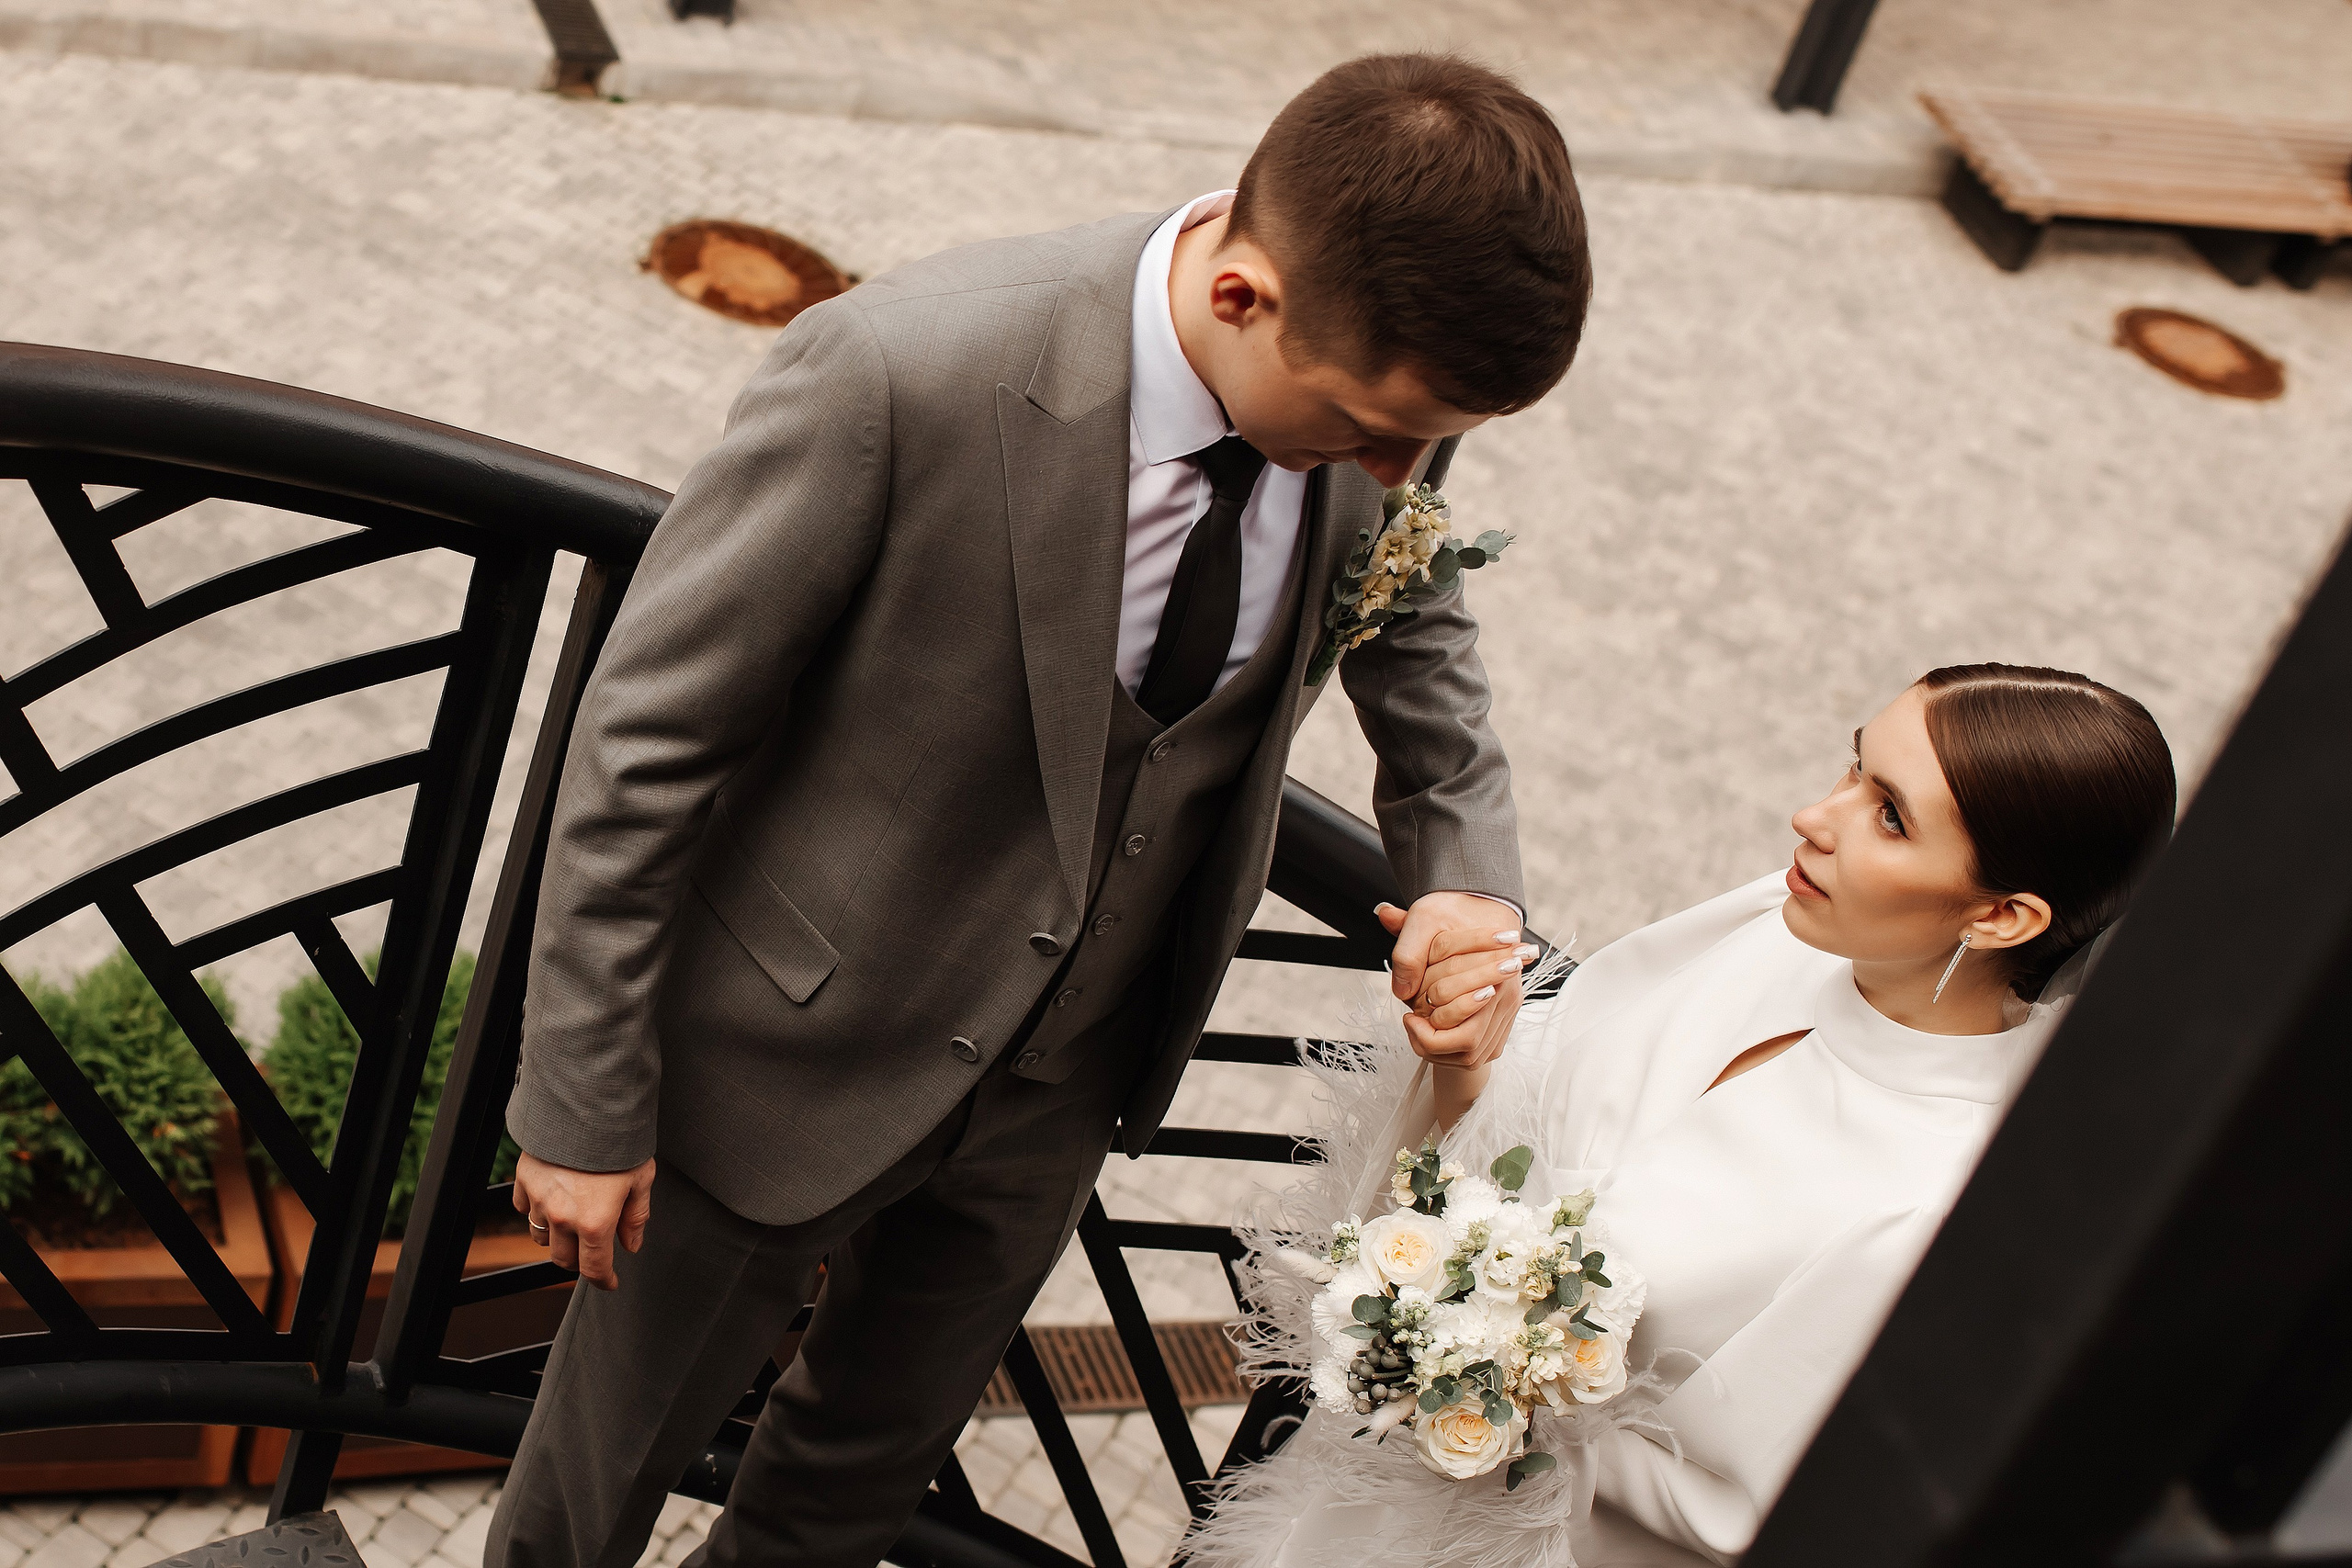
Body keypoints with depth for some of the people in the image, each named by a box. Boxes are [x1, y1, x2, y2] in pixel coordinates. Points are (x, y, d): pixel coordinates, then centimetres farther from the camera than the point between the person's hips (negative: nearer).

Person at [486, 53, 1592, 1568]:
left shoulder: (1373, 386, -15)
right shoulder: (899, 374, -32)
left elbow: (1411, 623, 5)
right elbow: (647, 740, -21)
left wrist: (1470, 874, -14)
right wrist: (587, 1100, -14)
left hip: (1059, 1089, 5)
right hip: (801, 1049, -4)